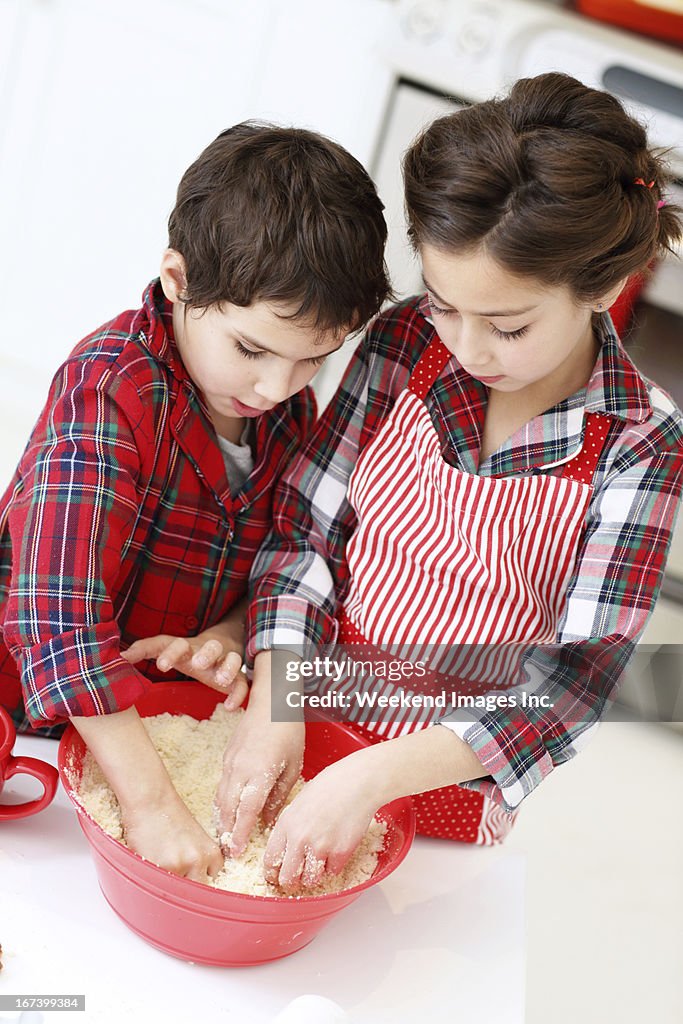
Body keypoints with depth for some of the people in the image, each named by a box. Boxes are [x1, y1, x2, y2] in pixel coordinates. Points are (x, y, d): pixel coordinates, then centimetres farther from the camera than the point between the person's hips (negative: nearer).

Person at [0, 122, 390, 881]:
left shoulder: (289, 403, -5)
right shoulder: (109, 393, -27)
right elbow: (61, 613, -33)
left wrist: (228, 634, -17)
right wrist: (151, 800, -35)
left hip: (171, 707, 7)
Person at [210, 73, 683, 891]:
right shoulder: (406, 341, -11)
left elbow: (576, 677, -22)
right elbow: (305, 530, -7)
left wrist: (371, 777, -31)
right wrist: (272, 702, -21)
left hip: (449, 792, -2)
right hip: (315, 722, 2)